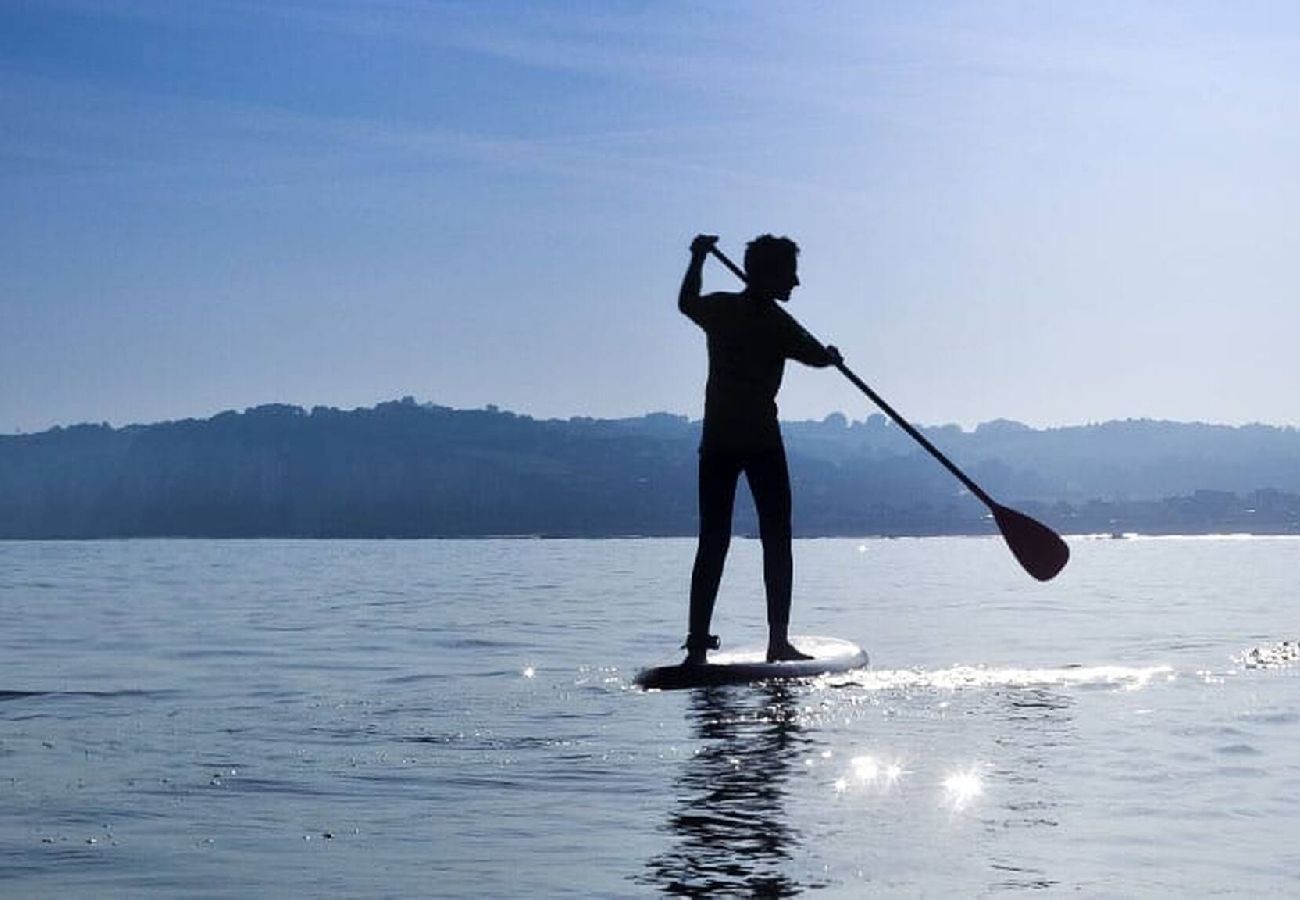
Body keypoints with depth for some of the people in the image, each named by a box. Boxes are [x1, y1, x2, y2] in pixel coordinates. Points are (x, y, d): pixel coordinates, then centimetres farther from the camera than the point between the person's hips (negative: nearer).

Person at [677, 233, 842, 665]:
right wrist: (833, 354, 25)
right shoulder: (775, 323, -7)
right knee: (776, 541, 1)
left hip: (716, 440, 5)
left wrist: (698, 259, 41)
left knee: (712, 543, 6)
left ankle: (697, 642, 1)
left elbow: (686, 303, 28)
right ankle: (778, 640, -4)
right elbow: (818, 356, 2)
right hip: (761, 440, -5)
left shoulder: (719, 308, 7)